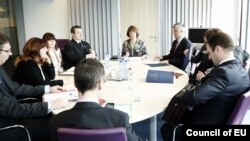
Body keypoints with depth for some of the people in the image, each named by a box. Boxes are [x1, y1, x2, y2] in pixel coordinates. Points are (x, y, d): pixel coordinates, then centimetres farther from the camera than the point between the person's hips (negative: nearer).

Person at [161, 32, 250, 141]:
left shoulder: (223, 72, -29)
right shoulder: (241, 71, 0)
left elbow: (194, 97, -34)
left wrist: (181, 96, -14)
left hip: (205, 130, -9)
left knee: (166, 128, 10)